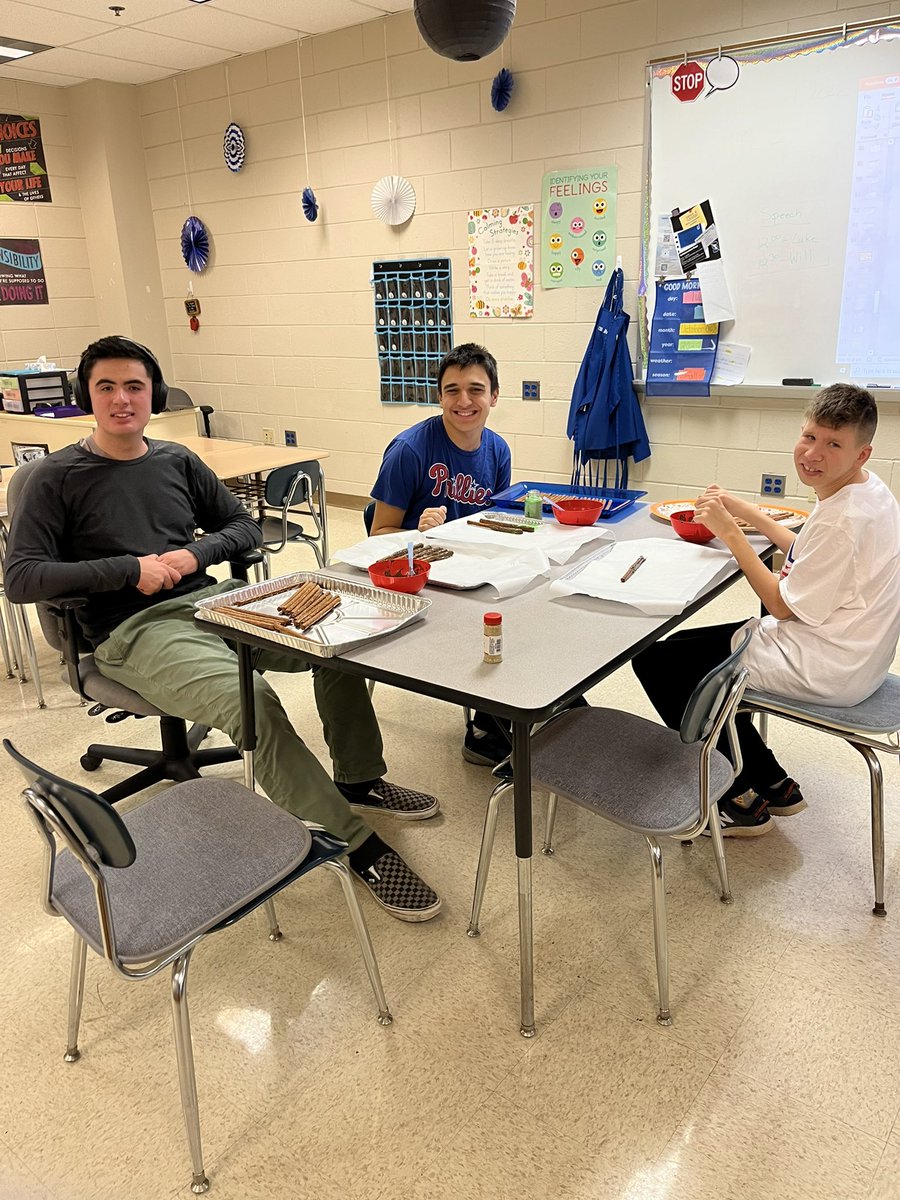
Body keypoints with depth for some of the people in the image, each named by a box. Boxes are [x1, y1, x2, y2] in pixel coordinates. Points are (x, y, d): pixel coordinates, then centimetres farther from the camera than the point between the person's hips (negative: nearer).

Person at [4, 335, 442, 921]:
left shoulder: (177, 461, 16)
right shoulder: (57, 479, 2)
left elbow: (244, 525, 20)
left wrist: (195, 553, -2)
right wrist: (130, 569, -13)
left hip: (209, 600, 6)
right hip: (134, 630, -6)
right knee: (252, 700, -33)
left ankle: (359, 782, 6)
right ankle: (359, 845, -22)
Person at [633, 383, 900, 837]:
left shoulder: (843, 520, -27)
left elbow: (783, 606, -19)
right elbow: (808, 555, 14)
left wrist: (731, 532, -15)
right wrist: (747, 512, 8)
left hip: (825, 671, -10)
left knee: (655, 660, -5)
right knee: (690, 647, 22)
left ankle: (743, 799, 9)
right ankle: (773, 786, 25)